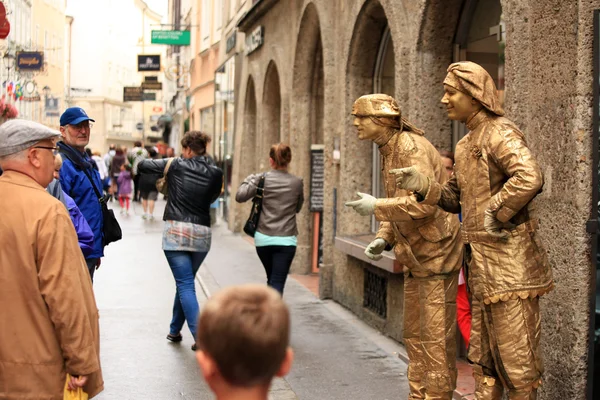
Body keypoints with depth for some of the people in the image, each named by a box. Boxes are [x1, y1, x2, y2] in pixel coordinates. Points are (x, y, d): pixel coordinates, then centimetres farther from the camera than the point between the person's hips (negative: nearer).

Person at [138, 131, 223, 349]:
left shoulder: (176, 165, -1)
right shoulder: (215, 173, 4)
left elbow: (142, 165, 9)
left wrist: (166, 173, 26)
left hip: (176, 231, -3)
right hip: (202, 233, 4)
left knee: (185, 285, -5)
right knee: (185, 282, 20)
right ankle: (175, 330, 30)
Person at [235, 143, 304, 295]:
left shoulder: (262, 179, -6)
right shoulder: (297, 183, -1)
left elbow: (240, 196, -6)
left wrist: (249, 179, 8)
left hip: (263, 238, 1)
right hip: (286, 240, -1)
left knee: (272, 279, 21)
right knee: (278, 282, -4)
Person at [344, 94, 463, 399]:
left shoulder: (411, 147, -17)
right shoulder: (390, 152, 12)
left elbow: (425, 203, -28)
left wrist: (376, 207, -21)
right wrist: (383, 239, 4)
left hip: (437, 253, -10)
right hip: (417, 257, 10)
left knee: (436, 336, -5)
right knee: (414, 334, 14)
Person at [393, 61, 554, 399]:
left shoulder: (500, 133, -13)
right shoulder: (467, 144, 16)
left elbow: (530, 178, -30)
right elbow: (456, 199, 20)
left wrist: (496, 215, -21)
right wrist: (422, 186, 4)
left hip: (510, 259, -9)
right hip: (483, 262, 10)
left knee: (515, 350, -1)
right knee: (484, 353, 15)